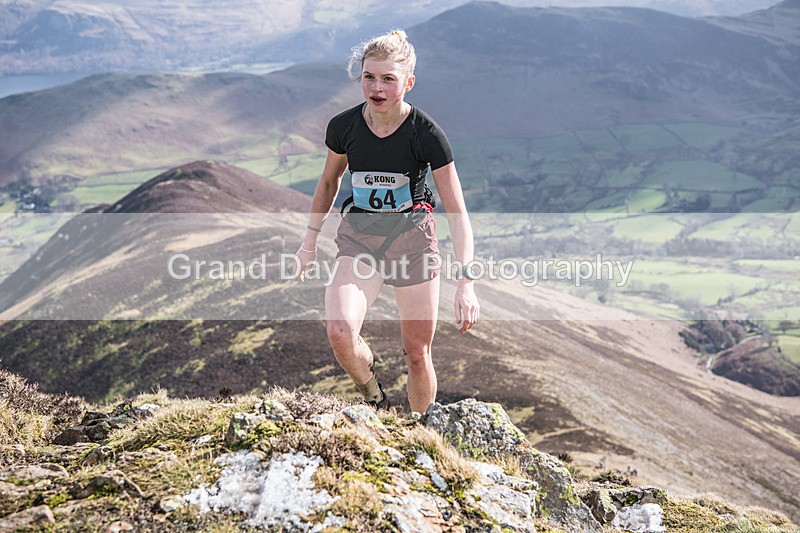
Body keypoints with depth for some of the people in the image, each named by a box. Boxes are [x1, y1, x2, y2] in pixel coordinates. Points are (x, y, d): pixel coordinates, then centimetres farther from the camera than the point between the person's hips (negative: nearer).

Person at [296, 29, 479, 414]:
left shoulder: (425, 133, -16)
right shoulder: (343, 126, -7)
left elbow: (457, 212, -15)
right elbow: (329, 182, 13)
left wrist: (465, 282, -24)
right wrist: (310, 241, 18)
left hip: (414, 239, -2)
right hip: (359, 237, 2)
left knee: (418, 356, 4)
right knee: (339, 331, -24)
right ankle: (373, 398, 7)